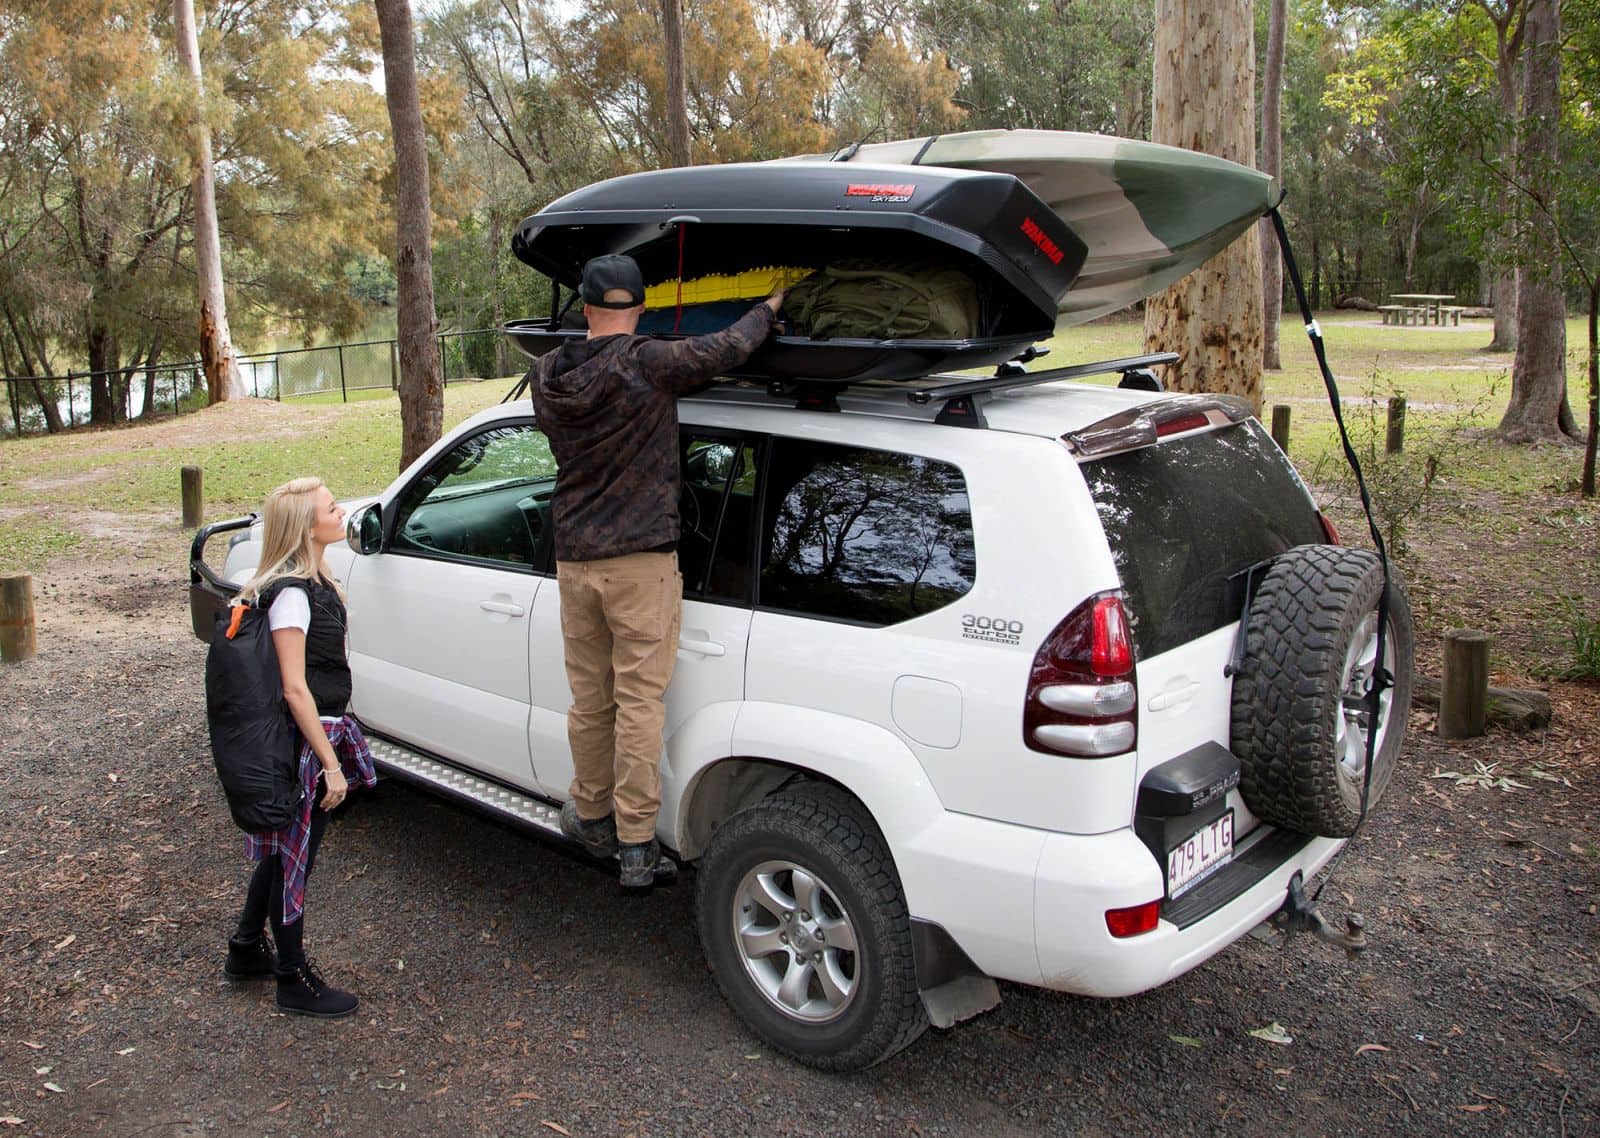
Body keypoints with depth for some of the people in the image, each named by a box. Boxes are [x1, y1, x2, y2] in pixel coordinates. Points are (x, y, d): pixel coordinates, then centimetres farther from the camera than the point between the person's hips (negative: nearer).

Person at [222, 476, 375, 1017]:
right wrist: (330, 762, -22)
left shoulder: (313, 582, 10)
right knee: (293, 857, 5)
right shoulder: (291, 594, -21)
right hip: (303, 743, -10)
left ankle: (247, 952, 39)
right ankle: (295, 981, 19)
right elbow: (294, 688, -23)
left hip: (322, 732, 10)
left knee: (283, 852, 22)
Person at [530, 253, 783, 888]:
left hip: (574, 560, 5)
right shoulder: (647, 364, -13)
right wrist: (770, 306, 9)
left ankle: (591, 817, 30)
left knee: (588, 698, 16)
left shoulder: (547, 377, 4)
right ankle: (636, 844, 4)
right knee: (639, 699, 0)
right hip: (641, 561, -5)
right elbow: (727, 349, -10)